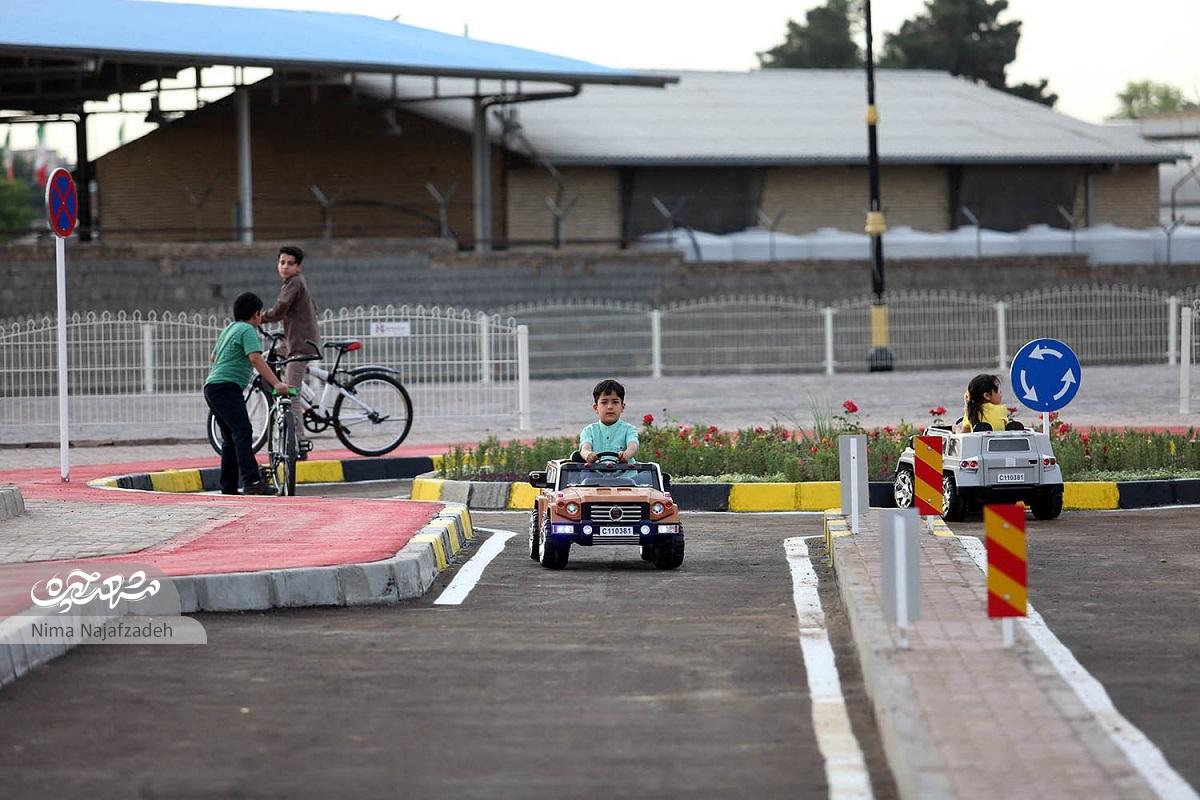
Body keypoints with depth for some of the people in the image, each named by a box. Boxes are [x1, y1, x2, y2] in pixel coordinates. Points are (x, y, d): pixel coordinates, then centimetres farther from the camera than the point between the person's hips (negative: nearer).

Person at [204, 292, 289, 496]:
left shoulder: (229, 328, 23)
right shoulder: (247, 330, -6)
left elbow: (213, 357, 37)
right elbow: (256, 358, -21)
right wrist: (276, 383, -25)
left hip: (212, 386, 10)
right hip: (227, 386, -10)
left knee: (230, 438, 12)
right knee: (243, 432, -20)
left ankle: (228, 487, 10)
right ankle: (252, 481, -33)